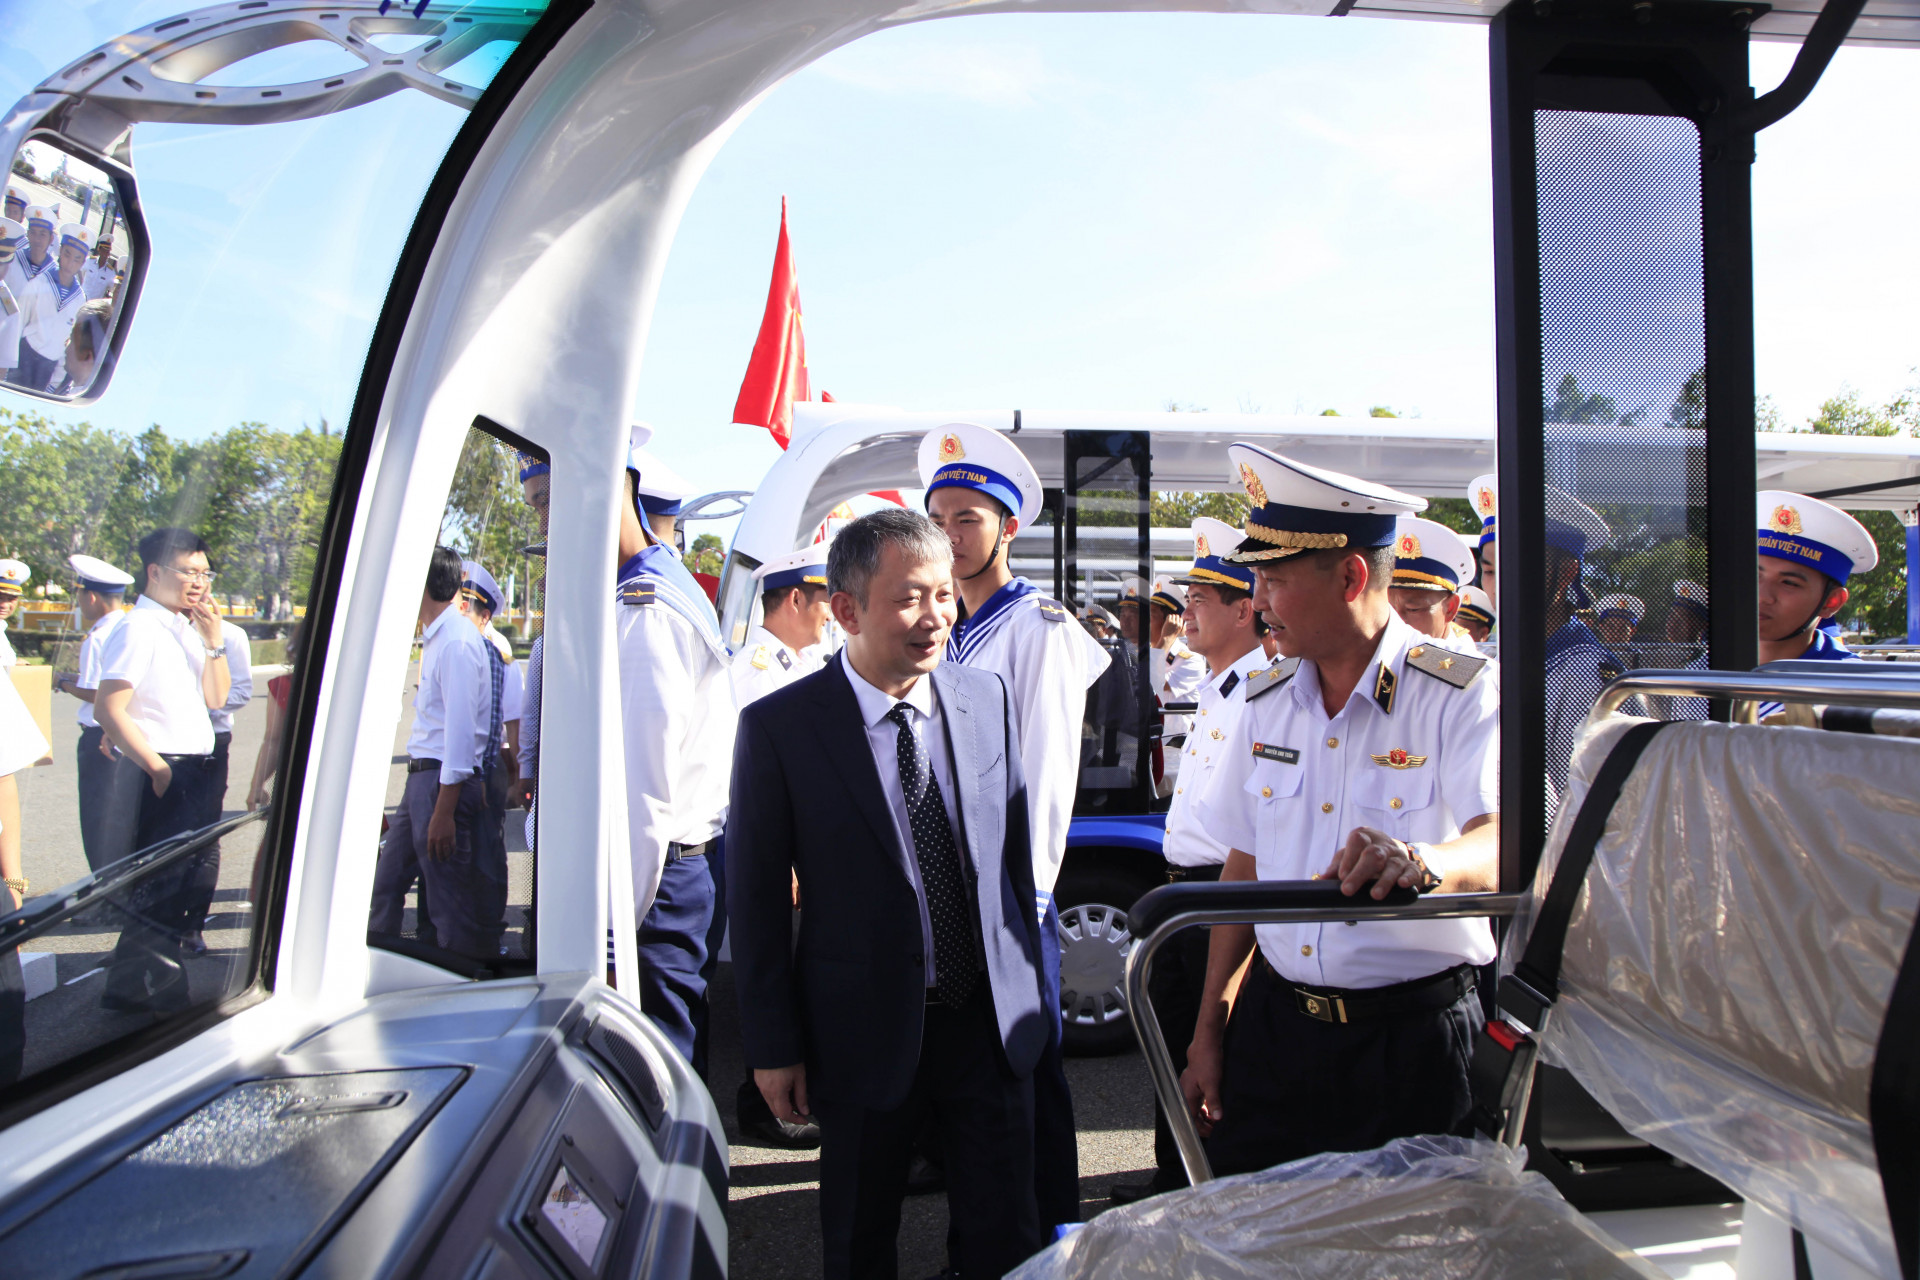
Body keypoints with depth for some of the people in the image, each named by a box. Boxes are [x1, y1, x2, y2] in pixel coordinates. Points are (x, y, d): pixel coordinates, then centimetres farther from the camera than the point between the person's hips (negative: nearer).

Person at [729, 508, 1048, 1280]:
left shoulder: (987, 698, -1)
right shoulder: (778, 726, -12)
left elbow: (1016, 848, 7)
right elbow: (756, 896, -8)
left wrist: (1031, 982, 10)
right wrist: (773, 1047, -5)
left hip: (991, 1017, 3)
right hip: (864, 1032, -2)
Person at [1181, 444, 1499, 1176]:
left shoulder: (1462, 695, -10)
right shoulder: (1266, 702, 5)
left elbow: (1503, 843, -25)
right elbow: (1243, 869, 9)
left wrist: (1427, 860, -49)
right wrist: (1208, 1032, 8)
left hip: (1412, 1040, -4)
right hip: (1270, 1025, 4)